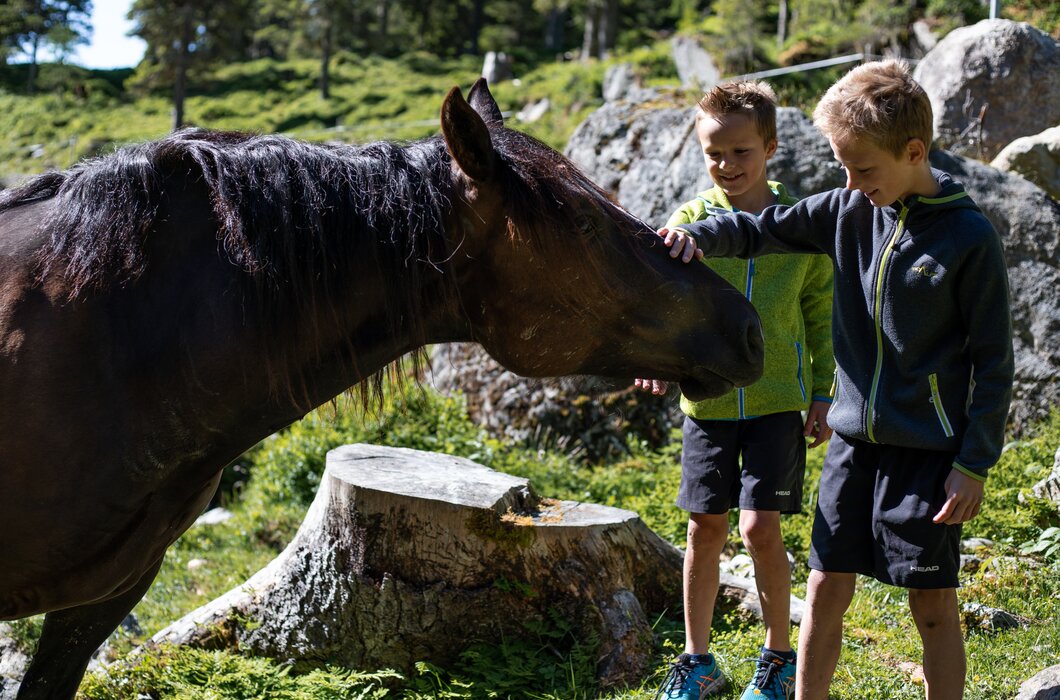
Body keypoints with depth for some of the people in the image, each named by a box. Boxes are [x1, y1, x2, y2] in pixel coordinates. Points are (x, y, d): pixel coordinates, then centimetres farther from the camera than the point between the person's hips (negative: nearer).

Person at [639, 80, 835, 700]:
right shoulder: (690, 220, -1)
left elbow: (823, 316, 6)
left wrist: (823, 394, 4)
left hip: (777, 403, -2)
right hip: (707, 400, 2)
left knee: (760, 528, -7)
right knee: (705, 530, 8)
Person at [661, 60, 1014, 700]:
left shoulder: (970, 238, -12)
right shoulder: (851, 210, 1)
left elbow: (993, 360, -8)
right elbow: (765, 229, 6)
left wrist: (975, 463, -10)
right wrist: (699, 235, -15)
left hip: (929, 450, -4)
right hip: (854, 438, 5)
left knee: (934, 606, 3)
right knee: (827, 590, 8)